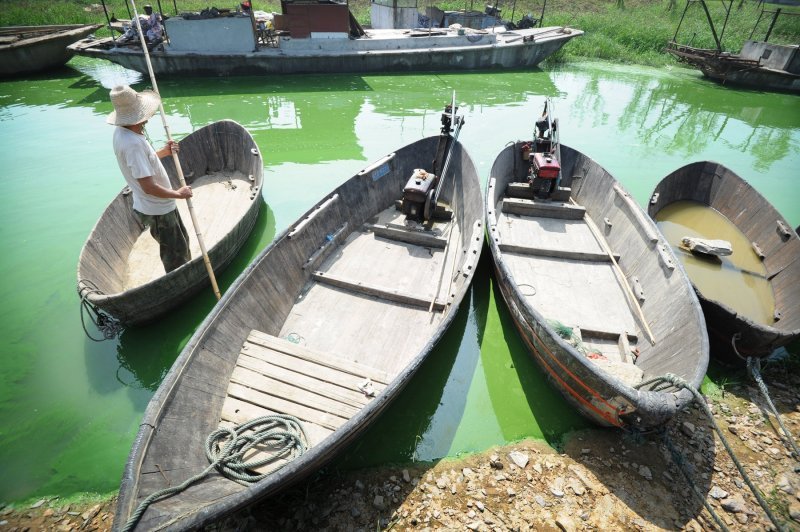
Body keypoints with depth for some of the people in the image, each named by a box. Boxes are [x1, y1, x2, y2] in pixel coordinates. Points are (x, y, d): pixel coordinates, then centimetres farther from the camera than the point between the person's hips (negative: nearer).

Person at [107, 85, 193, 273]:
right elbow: (149, 187, -31)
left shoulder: (122, 131, 1)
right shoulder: (132, 143, -30)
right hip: (157, 211, -10)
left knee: (182, 240, 25)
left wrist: (164, 152, 2)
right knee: (175, 254, 8)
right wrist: (179, 194, -16)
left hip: (163, 205, 10)